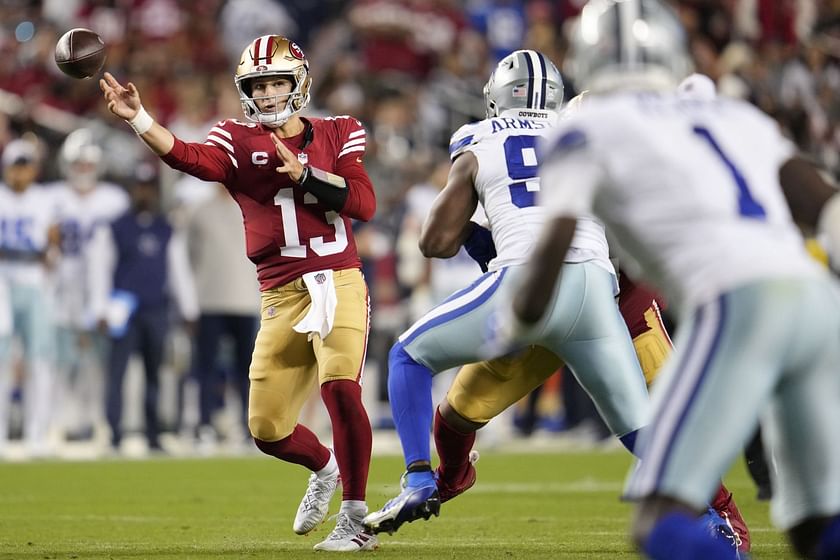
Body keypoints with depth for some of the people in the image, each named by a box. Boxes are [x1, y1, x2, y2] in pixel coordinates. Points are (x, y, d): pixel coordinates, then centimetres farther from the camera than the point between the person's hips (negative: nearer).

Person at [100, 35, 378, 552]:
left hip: (338, 283, -2)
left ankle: (355, 522, -16)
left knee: (340, 387, -26)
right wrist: (138, 118, -31)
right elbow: (192, 159, -16)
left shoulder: (337, 135, 8)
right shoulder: (239, 141, 6)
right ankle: (324, 468, 37)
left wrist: (303, 171, -12)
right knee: (267, 429, 3)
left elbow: (365, 202, -4)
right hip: (282, 296, 3)